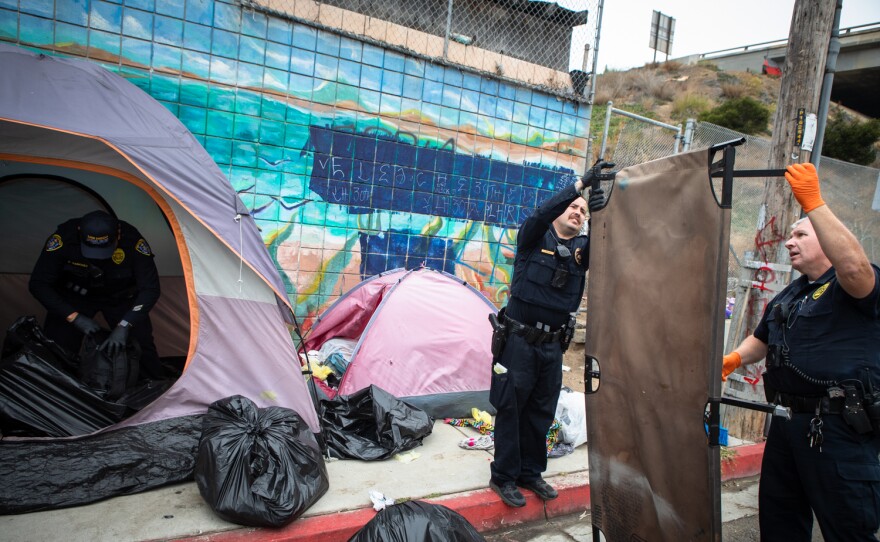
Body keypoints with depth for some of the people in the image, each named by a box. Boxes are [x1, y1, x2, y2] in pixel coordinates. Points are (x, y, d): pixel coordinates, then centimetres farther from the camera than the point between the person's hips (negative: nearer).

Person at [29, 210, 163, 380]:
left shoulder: (132, 240, -33)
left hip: (120, 298, 0)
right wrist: (74, 317, -30)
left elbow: (150, 289, -29)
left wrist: (124, 326, -38)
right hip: (75, 297, 0)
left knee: (142, 345, -9)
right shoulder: (64, 237, -32)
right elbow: (38, 284, -22)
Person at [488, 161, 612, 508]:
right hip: (519, 340, -5)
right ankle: (503, 477, 17)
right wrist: (582, 183, -29)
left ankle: (530, 473, 29)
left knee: (541, 413, 14)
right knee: (511, 410, 3)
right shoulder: (535, 238, -2)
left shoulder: (582, 248, 8)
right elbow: (542, 213, -23)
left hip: (553, 346, 5)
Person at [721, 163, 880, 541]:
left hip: (838, 429, -9)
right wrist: (734, 358, 6)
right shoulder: (789, 295, 19)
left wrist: (813, 202, -33)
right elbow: (762, 339, 27)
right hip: (788, 421, 9)